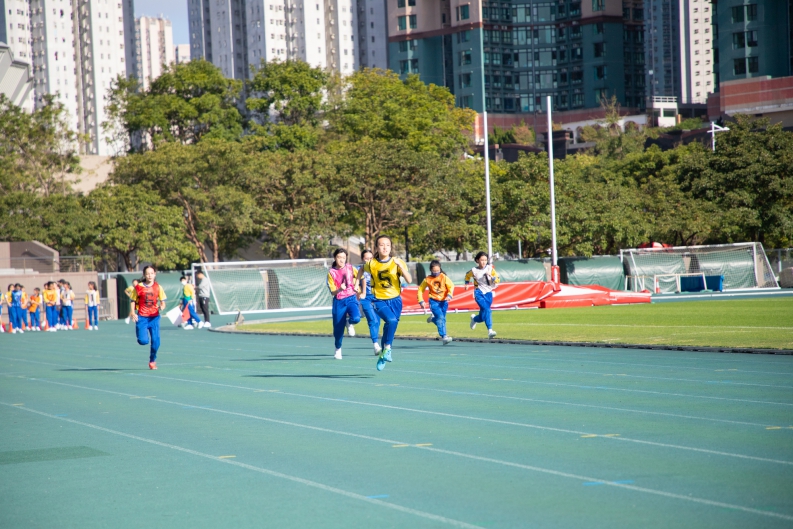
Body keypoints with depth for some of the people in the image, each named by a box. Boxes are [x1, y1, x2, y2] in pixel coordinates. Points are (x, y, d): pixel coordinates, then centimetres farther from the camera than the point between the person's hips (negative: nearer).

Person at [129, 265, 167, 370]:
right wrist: (133, 313, -11)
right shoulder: (139, 287, -2)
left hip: (154, 317, 2)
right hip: (142, 317, -2)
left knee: (156, 341, -5)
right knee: (143, 341, -15)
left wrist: (162, 306, -17)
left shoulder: (158, 287, 3)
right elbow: (133, 301, 3)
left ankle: (152, 360, 19)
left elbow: (162, 302, 6)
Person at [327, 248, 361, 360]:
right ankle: (338, 350, 23)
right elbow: (332, 292, -7)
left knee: (356, 318, -28)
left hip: (351, 298, 1)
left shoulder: (350, 268, 1)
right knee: (338, 328, 0)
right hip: (339, 301, -1)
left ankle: (349, 323, 10)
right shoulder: (331, 273, -3)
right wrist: (339, 289, -26)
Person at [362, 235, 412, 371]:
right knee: (392, 320, -29)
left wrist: (400, 265, -29)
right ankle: (387, 348, -13)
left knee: (389, 327, 8)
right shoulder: (371, 264, -5)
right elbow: (362, 270, 19)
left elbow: (409, 280, -18)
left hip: (395, 300, 2)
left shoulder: (397, 262, -7)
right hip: (380, 300, -2)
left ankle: (383, 356, 30)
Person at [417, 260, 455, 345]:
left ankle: (433, 319, 44)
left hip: (444, 301, 2)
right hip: (434, 301, -2)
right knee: (440, 317, -20)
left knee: (442, 319, 9)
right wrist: (421, 301, 0)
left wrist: (449, 295, -22)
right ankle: (444, 336, -21)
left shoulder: (444, 277, -4)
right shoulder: (427, 279, -4)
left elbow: (451, 286, -6)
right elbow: (420, 289, 6)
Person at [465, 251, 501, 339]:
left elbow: (498, 280, -5)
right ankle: (490, 330, -25)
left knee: (483, 315, 7)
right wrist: (466, 284, 13)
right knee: (487, 310, -24)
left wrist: (492, 276, -21)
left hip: (488, 293, 3)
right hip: (479, 293, -3)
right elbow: (467, 275, 18)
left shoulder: (490, 268, -2)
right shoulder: (474, 270, -4)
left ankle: (474, 319, 42)